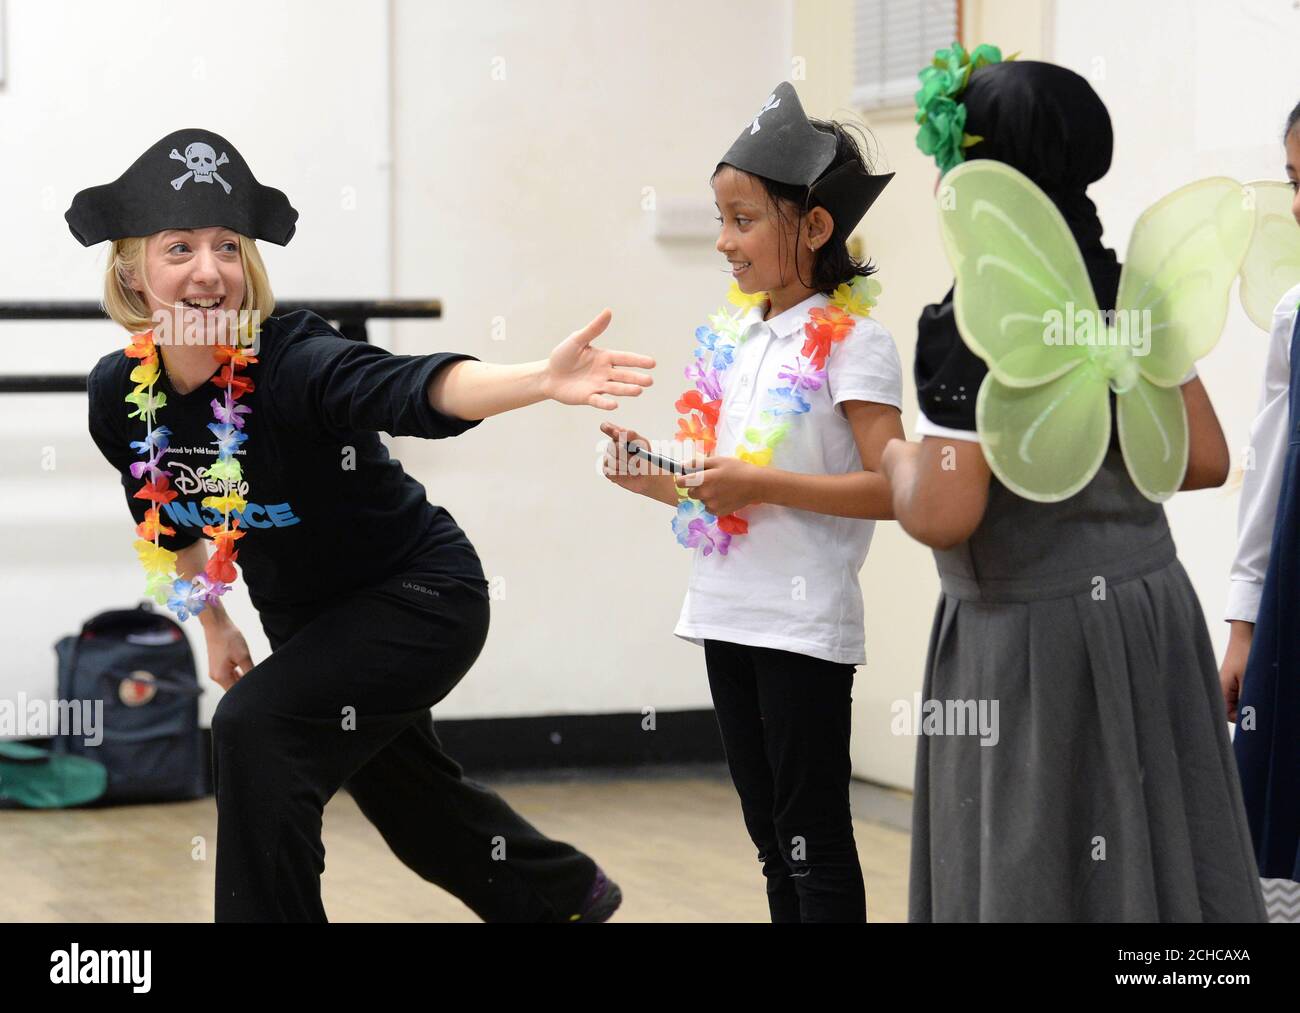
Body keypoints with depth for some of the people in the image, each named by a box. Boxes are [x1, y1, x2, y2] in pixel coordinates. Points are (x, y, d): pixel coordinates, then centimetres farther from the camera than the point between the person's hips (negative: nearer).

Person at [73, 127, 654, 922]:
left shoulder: (292, 363, -33)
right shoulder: (120, 394, -15)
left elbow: (414, 389, -53)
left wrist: (541, 380, -70)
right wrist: (213, 623, 15)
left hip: (422, 596, -7)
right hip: (305, 618, 7)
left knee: (256, 730, -27)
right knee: (401, 788, 25)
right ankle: (566, 895, 52)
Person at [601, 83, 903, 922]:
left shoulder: (851, 342, -10)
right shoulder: (735, 336, 11)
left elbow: (890, 488, -19)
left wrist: (758, 485, -24)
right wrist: (657, 480, -1)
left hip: (806, 624, -8)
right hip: (730, 613, 8)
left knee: (812, 835, -2)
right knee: (770, 831, 13)